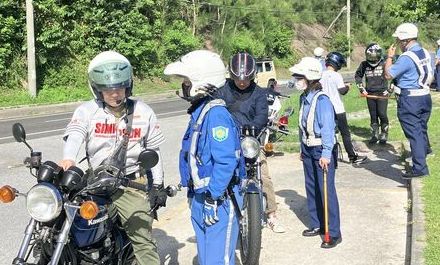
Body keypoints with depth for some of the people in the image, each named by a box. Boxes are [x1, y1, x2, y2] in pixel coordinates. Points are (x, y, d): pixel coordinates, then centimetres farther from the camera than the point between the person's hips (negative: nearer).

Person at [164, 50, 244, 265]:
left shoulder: (216, 114, -19)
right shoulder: (198, 111, 12)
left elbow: (226, 161, -25)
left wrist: (213, 198, -23)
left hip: (219, 201, -10)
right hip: (199, 198, 10)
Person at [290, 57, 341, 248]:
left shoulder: (322, 100, -19)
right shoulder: (304, 98, 7)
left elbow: (328, 128, -22)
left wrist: (326, 154, -26)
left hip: (323, 149, -8)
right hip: (308, 149, 8)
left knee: (326, 190, -5)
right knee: (311, 188, 15)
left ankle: (334, 233, 2)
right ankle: (316, 224, 29)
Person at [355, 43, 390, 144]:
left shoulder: (384, 64, -6)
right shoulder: (364, 65, 2)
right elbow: (357, 76, 18)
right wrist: (361, 88, 9)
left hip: (382, 94, -3)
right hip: (370, 94, 3)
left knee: (382, 115, -7)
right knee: (373, 116, 9)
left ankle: (384, 135, 7)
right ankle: (375, 135, 19)